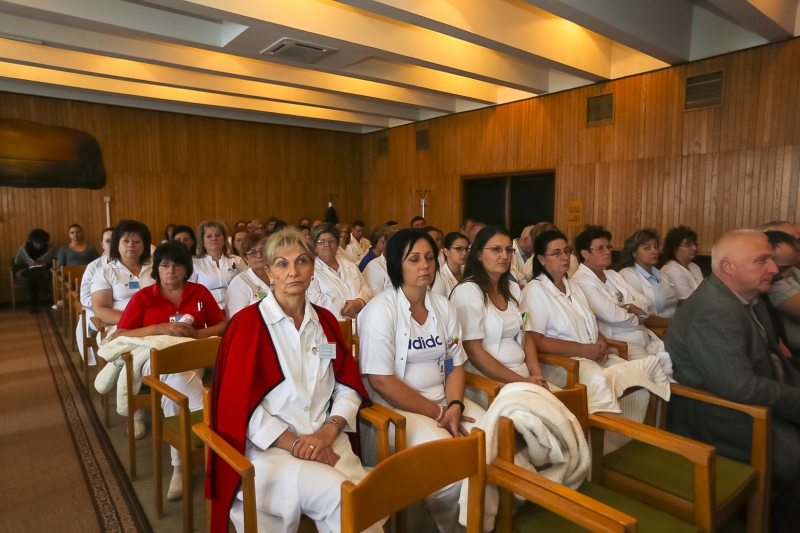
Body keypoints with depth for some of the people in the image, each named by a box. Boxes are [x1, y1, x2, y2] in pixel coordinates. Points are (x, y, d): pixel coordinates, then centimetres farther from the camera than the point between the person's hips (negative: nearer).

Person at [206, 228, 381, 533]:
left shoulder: (325, 321, 9)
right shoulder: (248, 323, -5)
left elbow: (349, 385, 8)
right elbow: (240, 404, -9)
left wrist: (329, 431, -9)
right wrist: (295, 443, -15)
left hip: (326, 442, 4)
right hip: (268, 448, -4)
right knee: (340, 496, -27)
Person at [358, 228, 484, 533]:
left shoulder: (443, 307, 7)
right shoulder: (380, 311, -13)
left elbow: (456, 364, 8)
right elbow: (381, 381, -17)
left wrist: (454, 407, -11)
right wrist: (438, 413, -15)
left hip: (444, 401, 6)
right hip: (397, 408, -6)